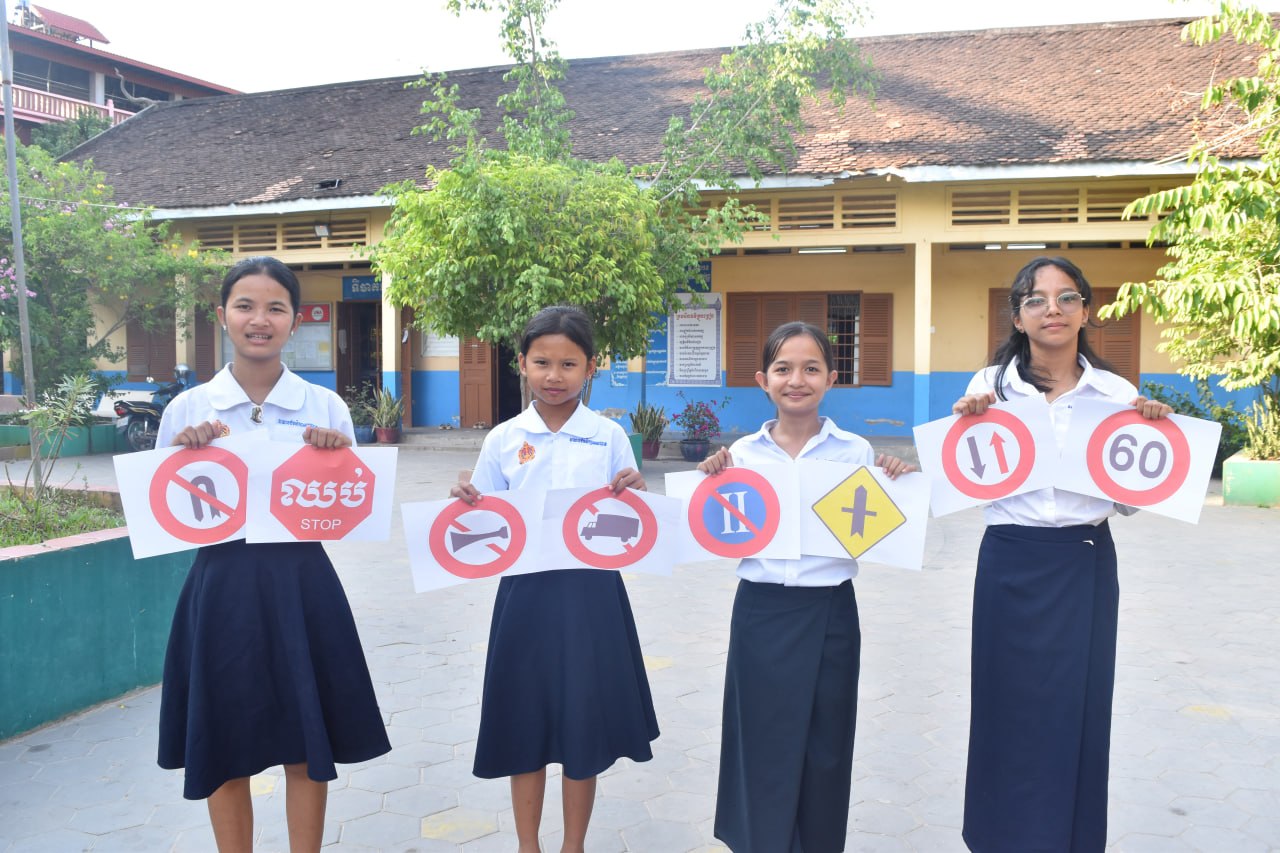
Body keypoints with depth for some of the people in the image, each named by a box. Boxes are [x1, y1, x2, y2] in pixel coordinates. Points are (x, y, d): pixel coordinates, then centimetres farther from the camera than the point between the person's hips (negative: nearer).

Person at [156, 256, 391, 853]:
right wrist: (180, 456, -12)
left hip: (302, 585, 0)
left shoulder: (326, 408, 1)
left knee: (307, 749, 9)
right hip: (221, 587, 0)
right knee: (226, 752, 11)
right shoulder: (187, 410, 1)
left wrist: (340, 459, -13)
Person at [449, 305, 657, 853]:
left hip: (591, 593, -1)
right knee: (525, 723, 9)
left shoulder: (609, 437, 0)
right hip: (525, 592, 1)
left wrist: (633, 494, -16)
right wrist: (468, 506, -14)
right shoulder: (503, 439, 2)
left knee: (584, 724, 8)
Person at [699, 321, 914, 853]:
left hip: (829, 612, 0)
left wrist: (896, 486, -10)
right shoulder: (743, 453, 1)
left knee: (825, 745, 10)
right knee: (764, 743, 7)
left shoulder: (856, 451, -1)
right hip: (761, 611, 0)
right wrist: (711, 486, -9)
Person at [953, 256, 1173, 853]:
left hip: (1085, 567, 1)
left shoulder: (1118, 393, 1)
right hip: (1011, 564, -1)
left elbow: (1128, 501, 5)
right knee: (1009, 708, 7)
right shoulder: (991, 385, -2)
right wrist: (963, 424, -15)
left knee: (1078, 710, 8)